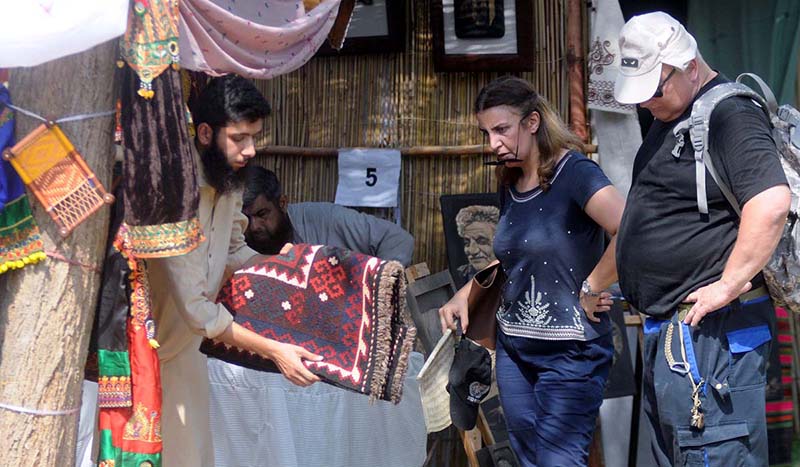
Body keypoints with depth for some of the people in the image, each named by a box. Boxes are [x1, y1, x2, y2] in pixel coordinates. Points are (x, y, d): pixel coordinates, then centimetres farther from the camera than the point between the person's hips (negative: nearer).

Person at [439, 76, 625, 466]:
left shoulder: (573, 172, -15)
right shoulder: (510, 186, 9)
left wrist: (592, 288, -20)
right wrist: (465, 294, 13)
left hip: (570, 353, -8)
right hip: (514, 349, 8)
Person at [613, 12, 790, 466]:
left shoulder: (730, 116, -14)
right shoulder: (667, 119, 19)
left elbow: (772, 202, -29)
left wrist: (729, 285, -25)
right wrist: (598, 281, 24)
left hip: (710, 327, -11)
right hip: (668, 327, 11)